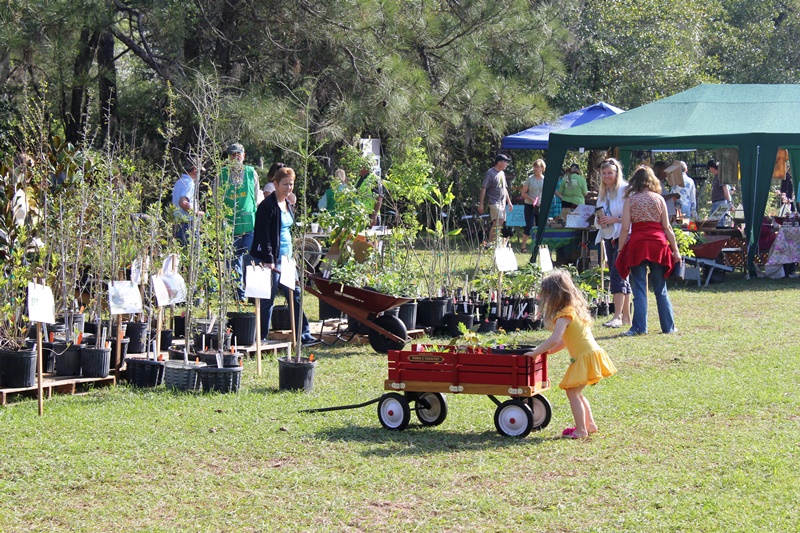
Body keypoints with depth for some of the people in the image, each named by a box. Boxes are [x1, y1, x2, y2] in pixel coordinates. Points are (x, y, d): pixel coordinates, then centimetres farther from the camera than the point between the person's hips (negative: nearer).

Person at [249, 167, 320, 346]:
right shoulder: (267, 206, -13)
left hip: (286, 258, 8)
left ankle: (303, 335, 8)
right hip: (272, 259, -8)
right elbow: (263, 235, -16)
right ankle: (262, 337, 6)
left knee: (295, 295, 6)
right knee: (267, 300, -2)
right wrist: (268, 259, -20)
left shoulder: (289, 205, 14)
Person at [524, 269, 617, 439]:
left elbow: (555, 339, -28)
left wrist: (535, 353, -20)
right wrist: (550, 350, 17)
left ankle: (581, 430, -5)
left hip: (586, 357, -10)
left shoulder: (565, 315, -16)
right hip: (590, 354, 10)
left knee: (572, 392, -7)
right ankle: (589, 424, 25)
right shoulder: (576, 309, 15)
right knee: (576, 392, 19)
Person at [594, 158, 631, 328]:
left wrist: (613, 219, -20)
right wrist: (599, 220, 2)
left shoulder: (625, 190, -8)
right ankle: (626, 316, 15)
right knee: (621, 276, 11)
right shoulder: (603, 193, 15)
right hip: (608, 237, 8)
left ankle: (617, 317, -18)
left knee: (617, 275, -15)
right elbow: (599, 216, 23)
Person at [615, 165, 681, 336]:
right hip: (658, 245, 2)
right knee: (661, 289, 11)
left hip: (637, 245, -2)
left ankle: (639, 327, -5)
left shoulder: (630, 200, 1)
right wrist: (675, 250, 9)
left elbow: (625, 228, -3)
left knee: (639, 289, 0)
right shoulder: (659, 199, 5)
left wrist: (620, 251, 3)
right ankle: (668, 327, 14)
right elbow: (667, 227, 4)